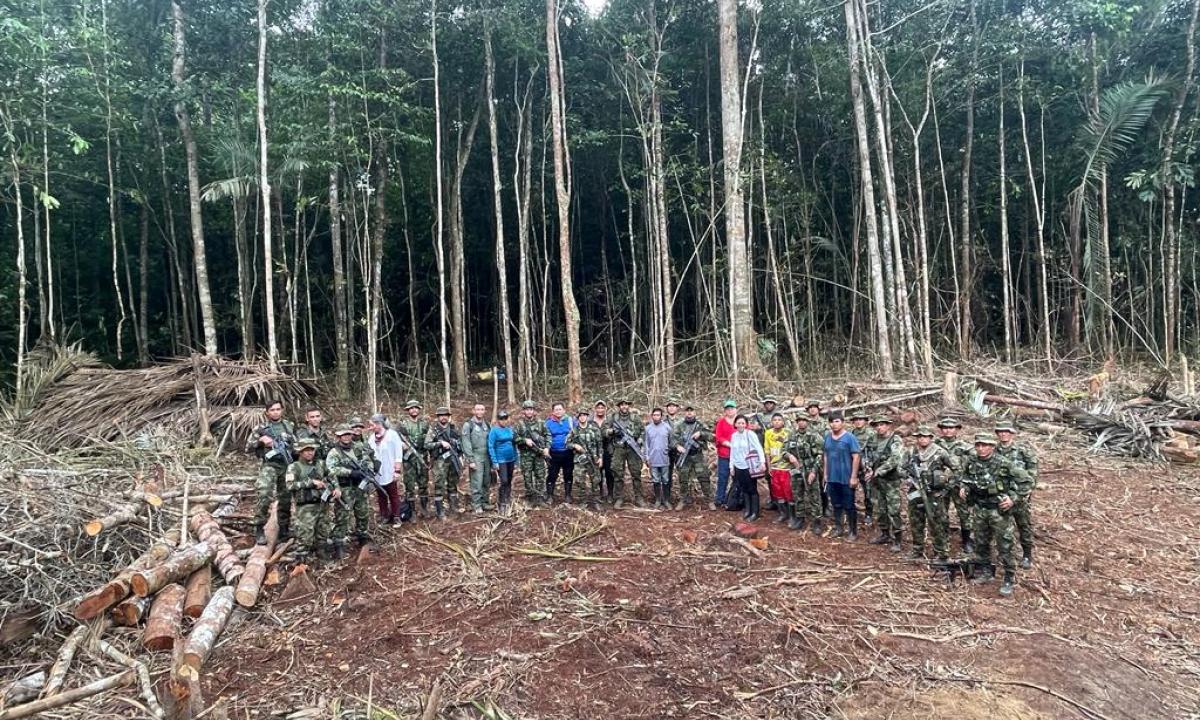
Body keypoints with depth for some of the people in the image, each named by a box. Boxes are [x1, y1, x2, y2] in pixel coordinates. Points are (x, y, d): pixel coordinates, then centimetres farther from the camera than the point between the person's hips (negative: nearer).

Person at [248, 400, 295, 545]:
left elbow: (296, 445, 19)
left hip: (288, 466, 3)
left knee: (286, 499, 9)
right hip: (270, 466, -3)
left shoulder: (290, 426, 11)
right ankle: (259, 530, -10)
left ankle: (284, 530, 20)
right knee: (263, 496, -19)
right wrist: (261, 441, -14)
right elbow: (249, 447, 2)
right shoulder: (261, 428, 3)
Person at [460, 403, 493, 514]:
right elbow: (466, 443, -9)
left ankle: (485, 502, 21)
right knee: (477, 483, -7)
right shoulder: (468, 425, -5)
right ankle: (476, 505, 0)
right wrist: (471, 460, -14)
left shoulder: (487, 424, 12)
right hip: (476, 458, -5)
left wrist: (492, 457, 10)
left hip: (487, 458, 5)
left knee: (487, 482, 10)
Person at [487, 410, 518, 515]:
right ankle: (502, 504, 1)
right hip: (501, 461, -6)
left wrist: (516, 461, 13)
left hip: (511, 460, 6)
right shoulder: (494, 431, -8)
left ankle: (508, 502, 23)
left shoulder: (510, 430, 8)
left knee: (509, 482, 11)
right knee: (503, 482, -11)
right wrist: (494, 462, -14)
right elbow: (491, 447, -10)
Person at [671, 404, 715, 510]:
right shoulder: (679, 425, 4)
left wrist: (700, 433, -16)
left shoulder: (700, 425, 6)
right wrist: (678, 446, -22)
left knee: (704, 478, -2)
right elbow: (672, 437, -4)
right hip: (684, 455, 0)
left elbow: (711, 437, 1)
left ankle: (710, 501, 5)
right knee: (683, 479, 5)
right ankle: (683, 500, 17)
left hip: (698, 456, 0)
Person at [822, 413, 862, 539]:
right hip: (831, 478, 5)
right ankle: (837, 528, 28)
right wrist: (825, 474, 11)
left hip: (846, 478, -5)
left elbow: (856, 457, -12)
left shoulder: (850, 437, -11)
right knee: (836, 504, 16)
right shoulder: (827, 437, 5)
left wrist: (854, 477, -15)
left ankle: (853, 532, 14)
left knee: (849, 506, 3)